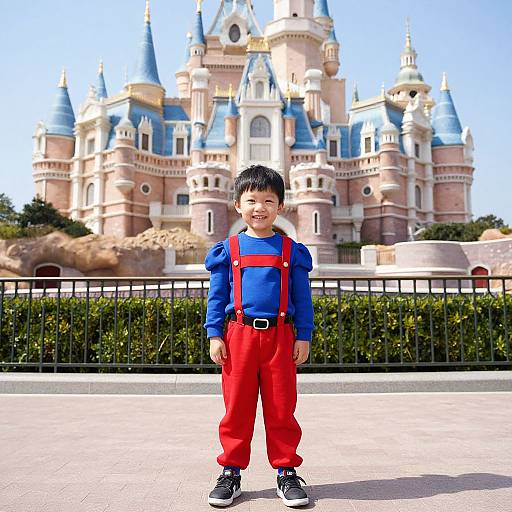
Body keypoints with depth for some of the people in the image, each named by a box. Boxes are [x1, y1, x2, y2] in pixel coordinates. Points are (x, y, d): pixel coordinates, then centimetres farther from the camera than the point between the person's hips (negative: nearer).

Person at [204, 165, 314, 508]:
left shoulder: (292, 250, 7)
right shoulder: (228, 249, 7)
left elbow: (303, 298, 9)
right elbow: (217, 296, 8)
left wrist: (303, 337, 2)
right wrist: (214, 335, 0)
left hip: (280, 337, 0)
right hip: (239, 335, 0)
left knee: (282, 409, 7)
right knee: (237, 408, 7)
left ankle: (287, 472, 20)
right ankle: (231, 472, 20)